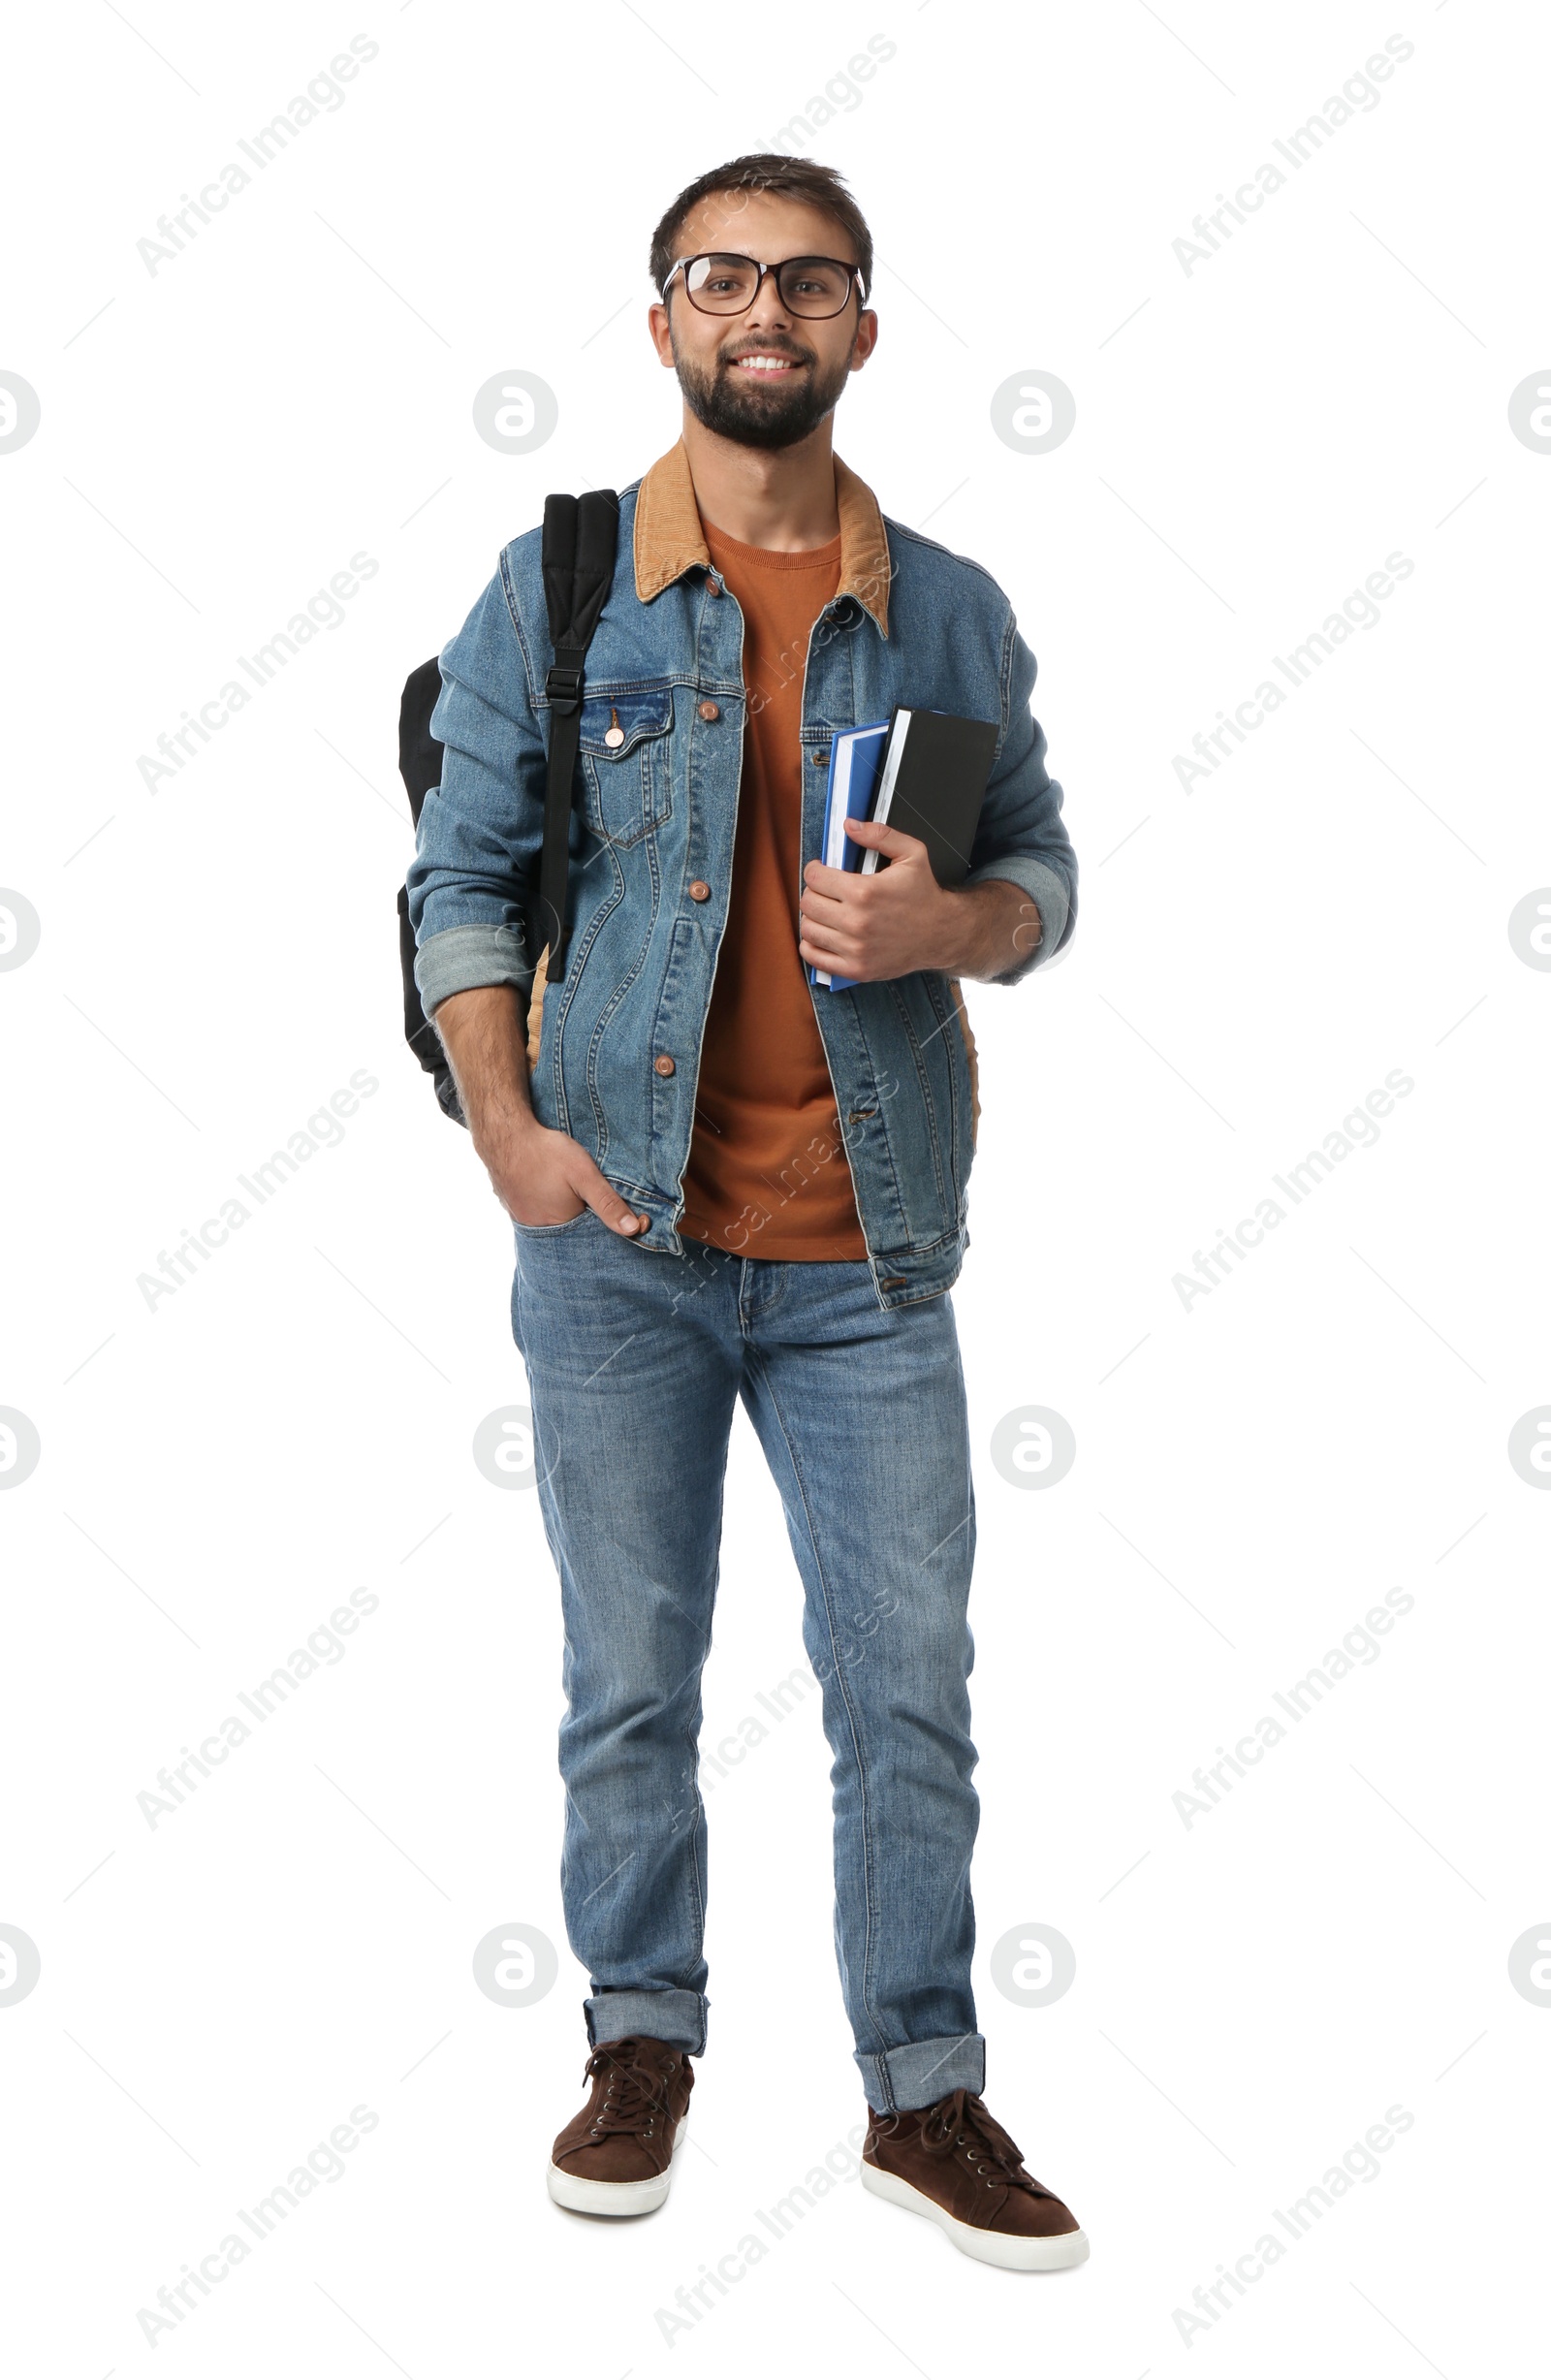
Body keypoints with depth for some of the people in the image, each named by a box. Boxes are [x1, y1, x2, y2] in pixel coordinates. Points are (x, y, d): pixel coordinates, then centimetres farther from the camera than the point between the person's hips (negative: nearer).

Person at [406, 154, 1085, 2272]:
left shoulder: (950, 610, 6)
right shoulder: (554, 592, 2)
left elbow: (1043, 872, 11)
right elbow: (465, 879, 3)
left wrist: (951, 923, -12)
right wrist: (503, 1123, -10)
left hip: (869, 1255, 1)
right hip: (619, 1232, -1)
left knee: (911, 1691, 4)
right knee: (631, 1680, 8)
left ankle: (926, 2095, 18)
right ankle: (643, 2043, 26)